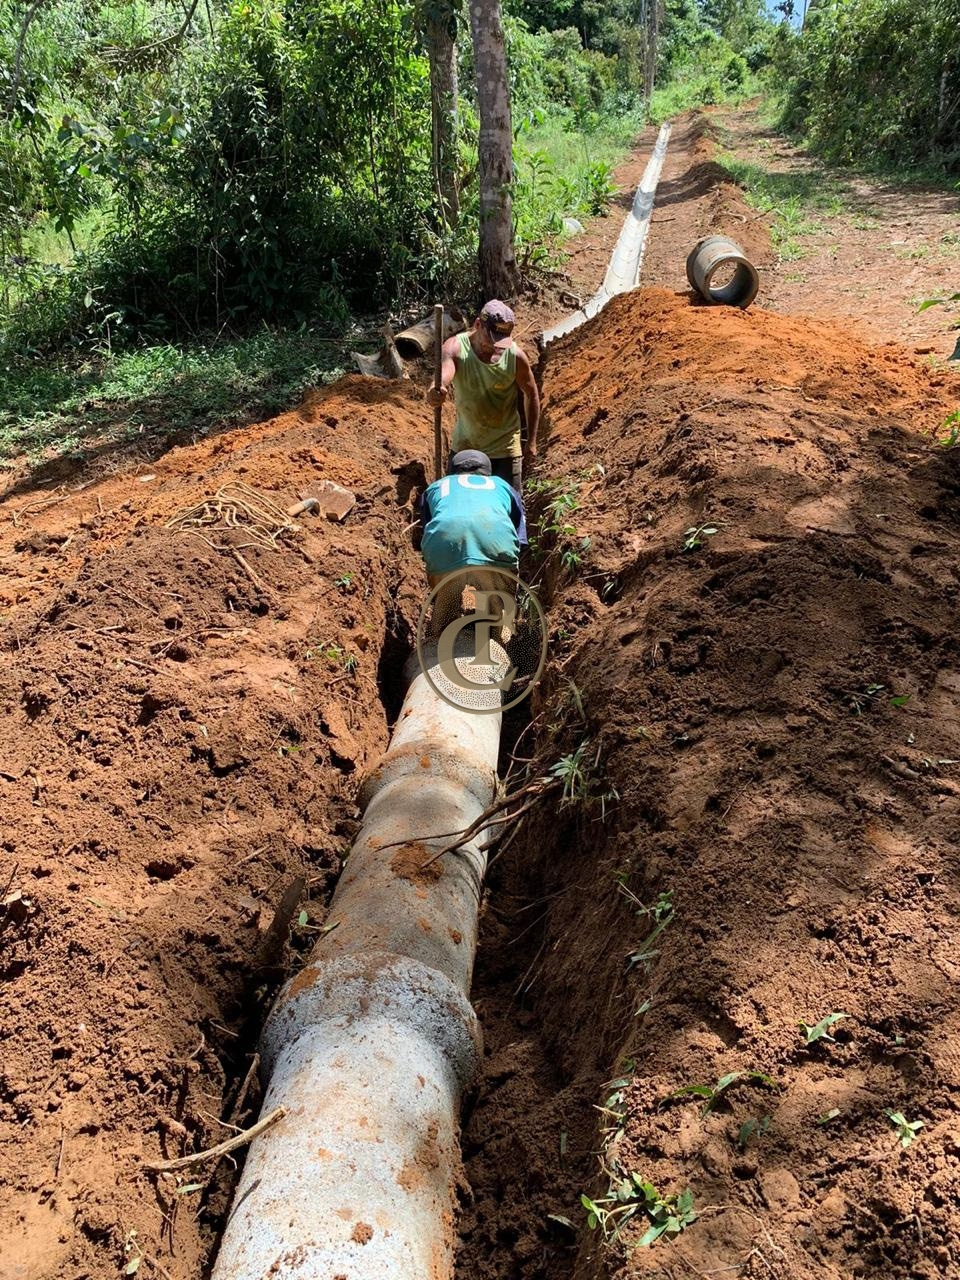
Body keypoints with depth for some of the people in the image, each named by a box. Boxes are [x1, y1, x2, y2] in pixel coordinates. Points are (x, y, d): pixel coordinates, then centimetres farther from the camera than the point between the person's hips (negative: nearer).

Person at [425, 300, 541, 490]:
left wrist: (531, 441, -1)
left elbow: (531, 395, -1)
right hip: (463, 446, 2)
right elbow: (443, 374, -39)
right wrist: (435, 393, -63)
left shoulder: (515, 356, -16)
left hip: (504, 448, -1)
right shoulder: (456, 347, -18)